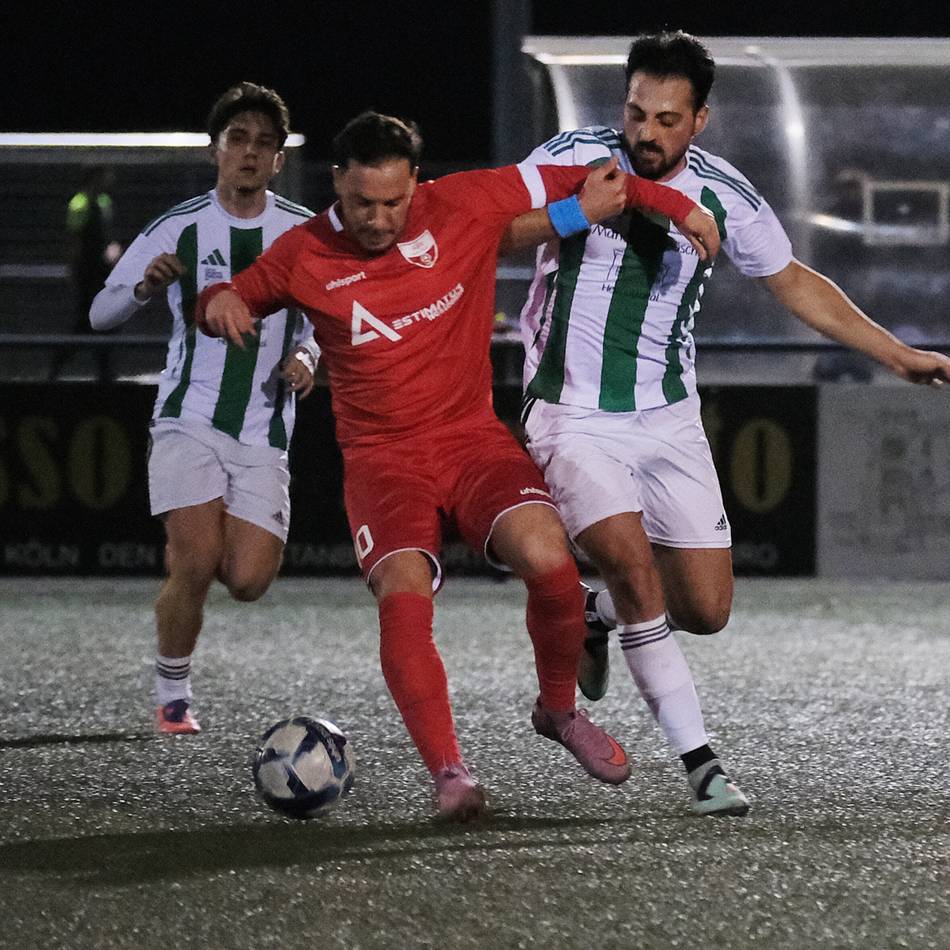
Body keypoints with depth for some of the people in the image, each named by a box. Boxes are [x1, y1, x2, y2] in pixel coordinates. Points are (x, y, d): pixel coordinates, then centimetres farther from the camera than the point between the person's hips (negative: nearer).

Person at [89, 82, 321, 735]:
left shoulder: (305, 233, 4)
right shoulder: (179, 229, -1)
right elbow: (101, 315, 2)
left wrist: (306, 355, -7)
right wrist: (145, 287, -19)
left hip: (263, 434, 2)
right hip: (189, 419, -2)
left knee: (248, 581, -11)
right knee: (196, 564, -19)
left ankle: (192, 551, 25)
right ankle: (173, 698, 3)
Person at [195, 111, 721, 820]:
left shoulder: (465, 206, -4)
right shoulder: (305, 255, -4)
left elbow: (564, 179, 8)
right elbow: (236, 298, 12)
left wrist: (675, 204, 5)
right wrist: (220, 302, -13)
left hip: (474, 437, 1)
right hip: (382, 459, -1)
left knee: (549, 559, -26)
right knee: (403, 596, -28)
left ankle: (559, 709, 3)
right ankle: (449, 772, -20)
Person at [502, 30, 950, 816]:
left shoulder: (724, 197, -3)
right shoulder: (573, 159, -11)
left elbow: (795, 283, 10)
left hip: (670, 421, 4)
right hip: (574, 420, -4)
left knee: (706, 611, 0)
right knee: (634, 566, -22)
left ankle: (604, 613, 33)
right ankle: (699, 761, -13)